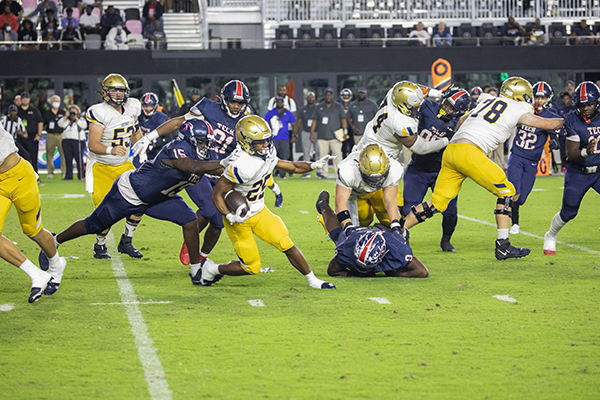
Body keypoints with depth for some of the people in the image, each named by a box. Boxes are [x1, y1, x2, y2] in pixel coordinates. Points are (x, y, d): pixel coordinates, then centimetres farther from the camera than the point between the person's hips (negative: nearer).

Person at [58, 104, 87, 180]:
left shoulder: (81, 119, 12)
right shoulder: (66, 119, 20)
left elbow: (84, 125, -6)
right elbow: (60, 124, 4)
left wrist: (76, 118, -7)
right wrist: (66, 116, -4)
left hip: (78, 140, -3)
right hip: (66, 141, 3)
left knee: (79, 159, -7)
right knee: (68, 159, 0)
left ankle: (81, 176, -5)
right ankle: (68, 176, 4)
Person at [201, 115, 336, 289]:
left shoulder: (267, 154, -7)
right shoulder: (240, 166, -31)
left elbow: (292, 167, 7)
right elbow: (217, 194, -23)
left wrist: (313, 165, -10)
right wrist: (230, 216, -34)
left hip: (260, 212, 7)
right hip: (239, 219, -7)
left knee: (287, 245, -4)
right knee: (251, 267, 0)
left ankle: (312, 280, 8)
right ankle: (212, 269, 21)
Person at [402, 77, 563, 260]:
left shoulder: (488, 101, 26)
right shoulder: (517, 110, 7)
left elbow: (462, 119, 39)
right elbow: (549, 124, 18)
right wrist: (565, 121, 37)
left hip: (451, 150, 7)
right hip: (469, 152, -7)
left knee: (437, 203, 10)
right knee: (506, 191, 4)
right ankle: (503, 245, 0)